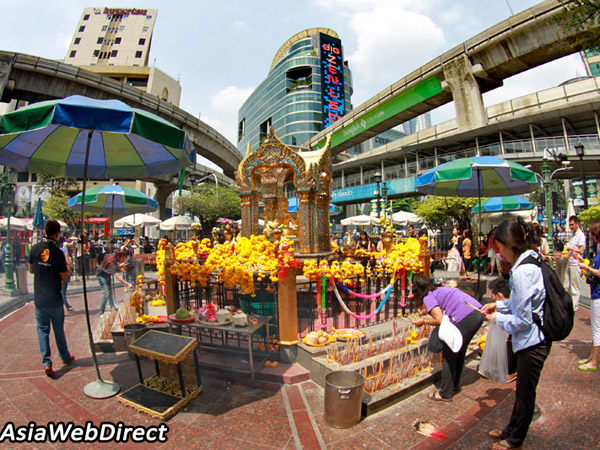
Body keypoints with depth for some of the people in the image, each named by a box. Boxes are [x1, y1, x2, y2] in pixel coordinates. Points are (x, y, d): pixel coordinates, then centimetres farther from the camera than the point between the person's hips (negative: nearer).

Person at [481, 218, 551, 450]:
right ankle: (512, 431, 42)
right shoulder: (531, 260, 3)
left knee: (525, 393, 11)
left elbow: (522, 320, -24)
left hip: (532, 341, -10)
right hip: (534, 338, 10)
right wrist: (500, 305, 9)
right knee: (523, 390, 24)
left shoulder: (522, 272, -28)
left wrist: (497, 318, -9)